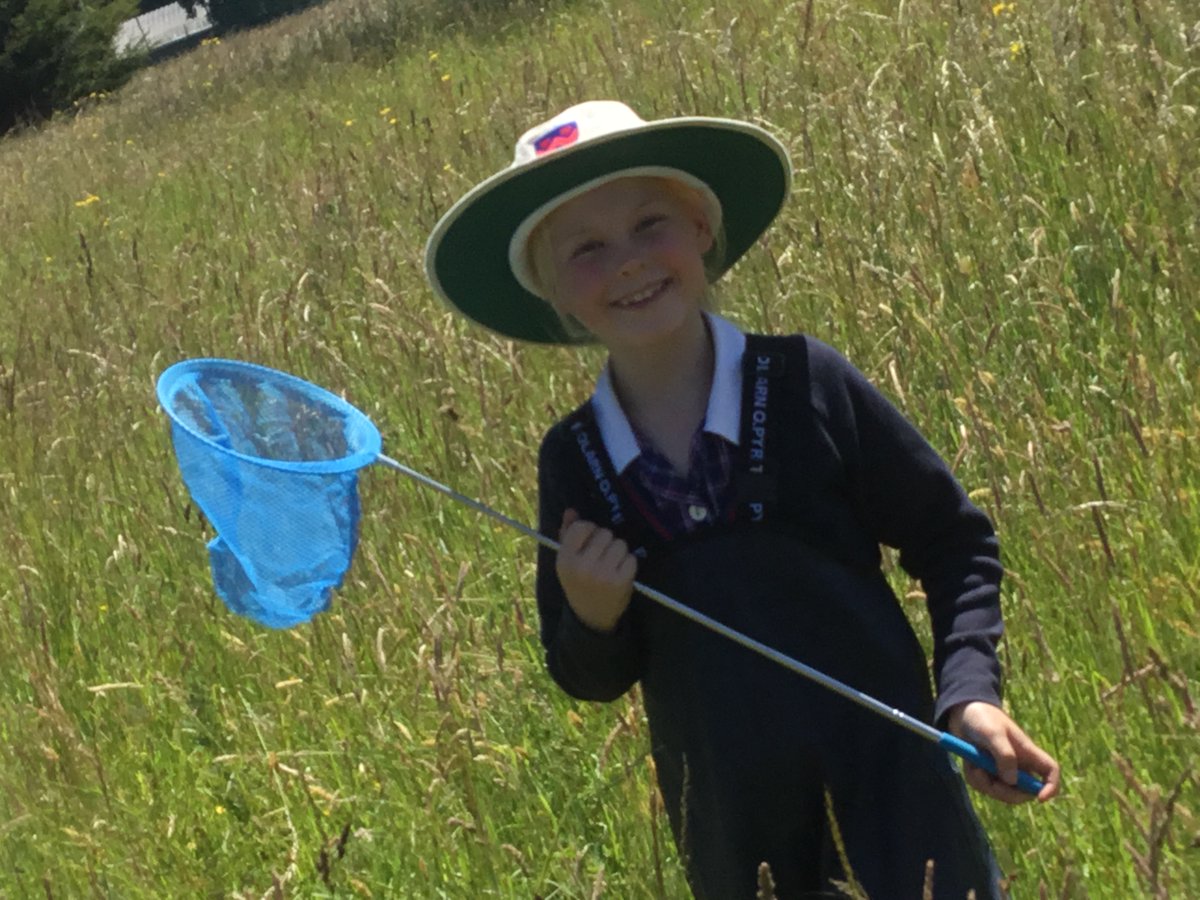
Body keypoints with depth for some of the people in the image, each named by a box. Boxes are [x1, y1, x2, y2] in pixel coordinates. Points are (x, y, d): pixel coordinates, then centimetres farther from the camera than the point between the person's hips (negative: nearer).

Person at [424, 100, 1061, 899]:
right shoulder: (572, 463, -2)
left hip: (890, 801, -2)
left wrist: (969, 692, -13)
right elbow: (591, 679, 7)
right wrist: (593, 621, -14)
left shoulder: (806, 383, -10)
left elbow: (953, 542, 0)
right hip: (732, 836, 3)